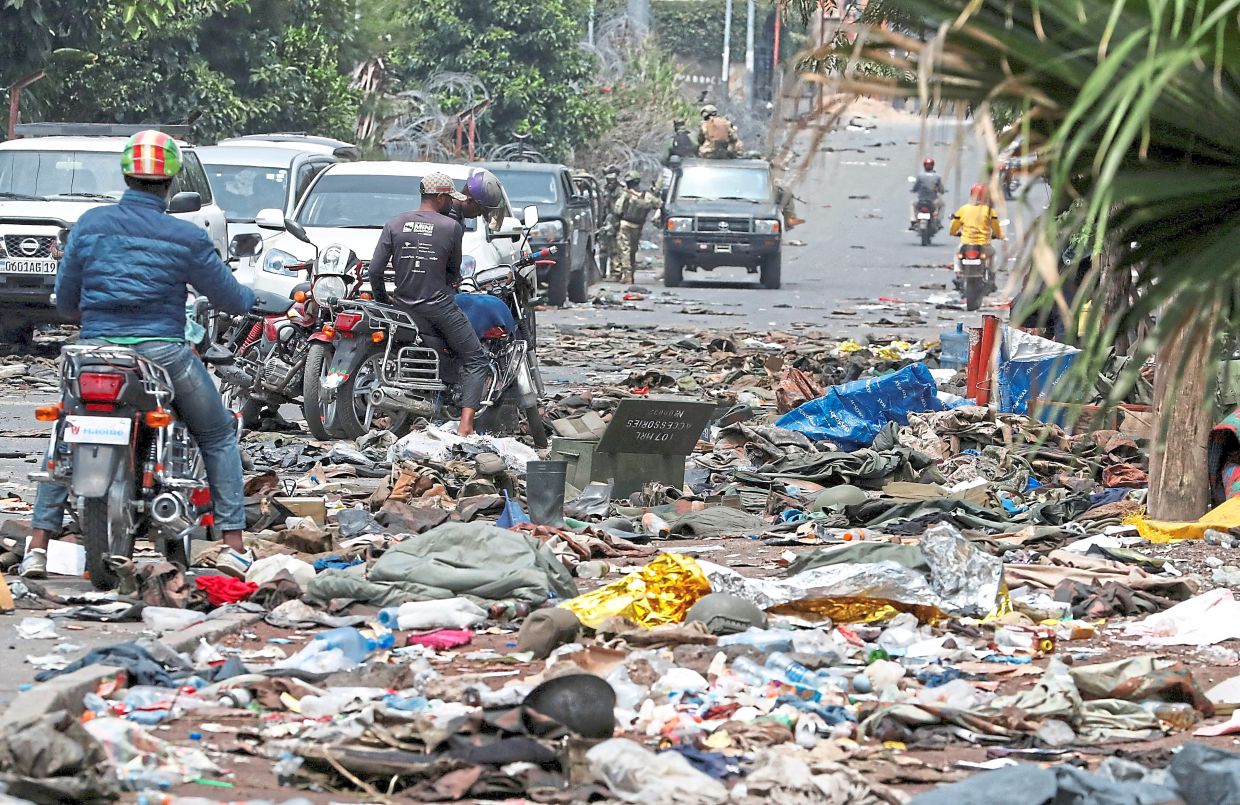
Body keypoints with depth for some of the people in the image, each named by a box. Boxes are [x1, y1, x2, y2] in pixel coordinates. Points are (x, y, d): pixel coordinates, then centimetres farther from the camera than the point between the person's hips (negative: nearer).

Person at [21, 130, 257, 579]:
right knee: (218, 436, 18)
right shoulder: (186, 238, -4)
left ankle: (39, 546, 10)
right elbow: (229, 298, 5)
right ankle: (234, 546, 9)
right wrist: (251, 299, 30)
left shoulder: (90, 224, 3)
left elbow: (65, 300, 10)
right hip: (162, 352, -2)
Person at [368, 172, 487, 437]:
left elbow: (375, 270, -2)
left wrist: (383, 300, 13)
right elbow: (454, 269, 5)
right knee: (475, 360, 5)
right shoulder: (452, 227, -7)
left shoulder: (395, 224, 1)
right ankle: (466, 424, -10)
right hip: (440, 306, -4)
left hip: (405, 306, 4)